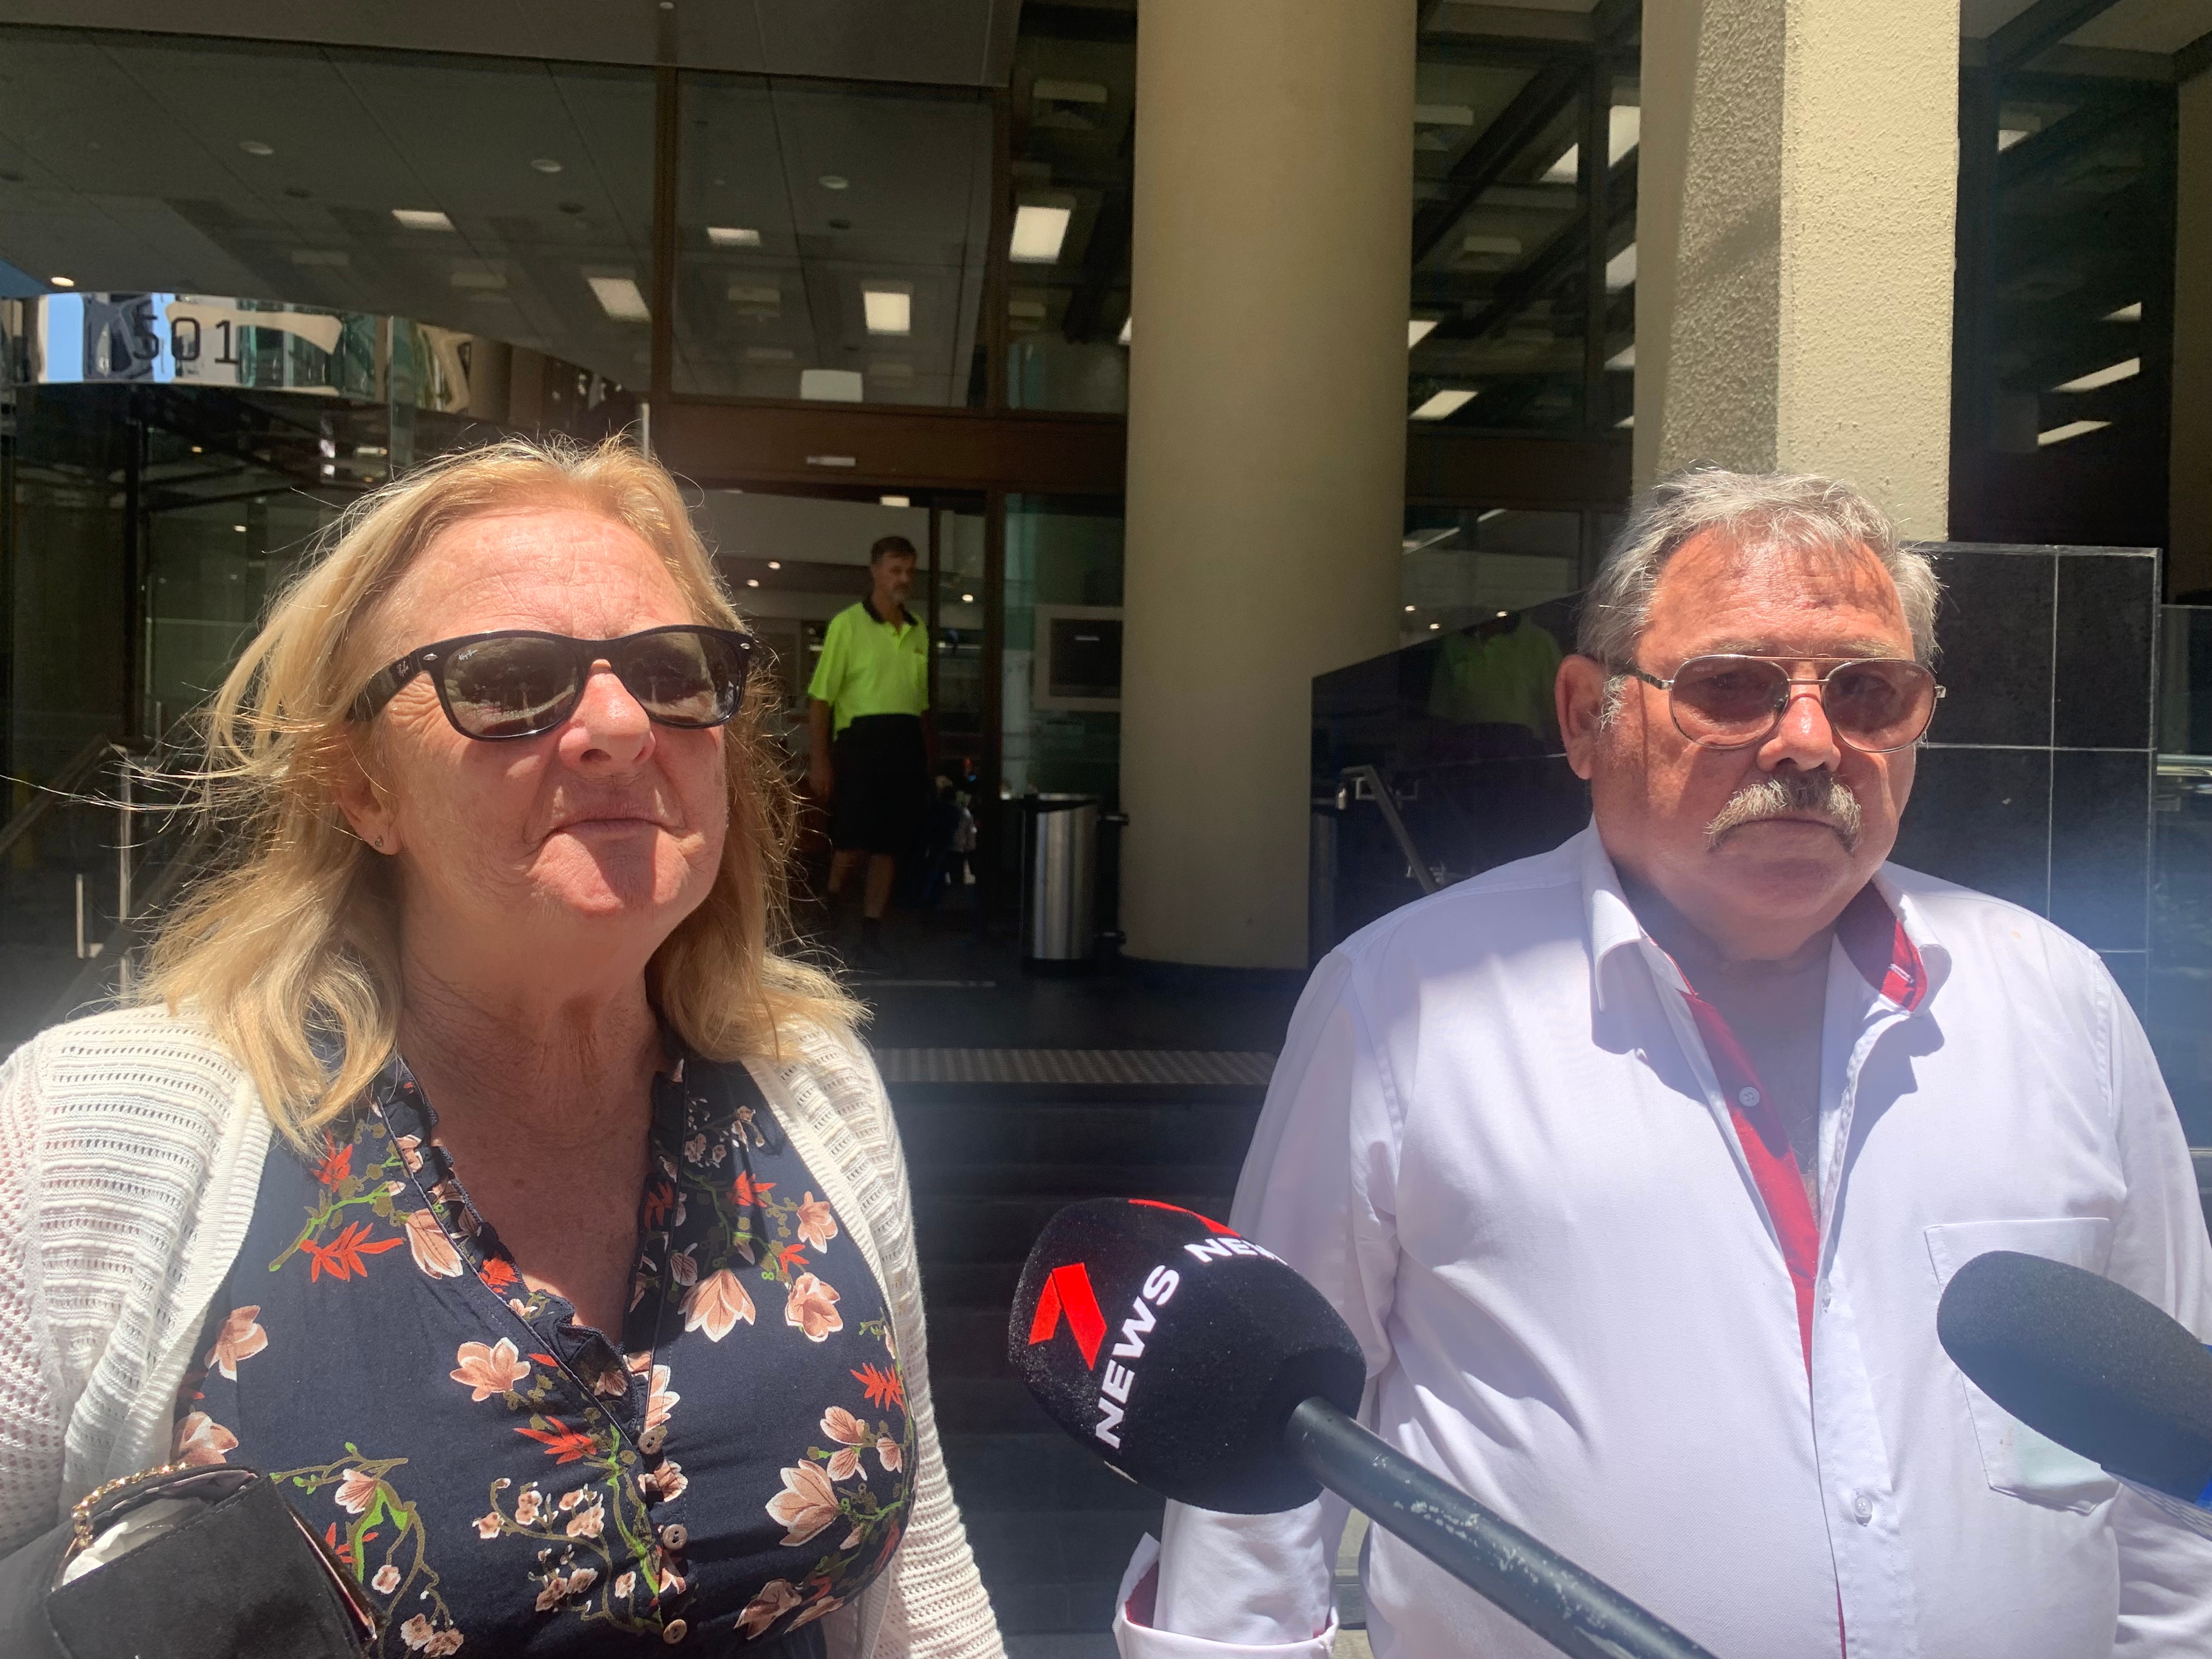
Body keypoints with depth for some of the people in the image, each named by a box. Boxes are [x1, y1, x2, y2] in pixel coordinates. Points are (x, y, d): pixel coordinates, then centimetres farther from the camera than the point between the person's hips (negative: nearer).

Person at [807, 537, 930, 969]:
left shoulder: (918, 632, 15)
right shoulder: (847, 624, -2)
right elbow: (821, 697, -6)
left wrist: (927, 760, 15)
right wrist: (819, 760, -12)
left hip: (906, 742, 5)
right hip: (862, 738, -5)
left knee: (889, 846, 6)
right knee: (853, 844, -7)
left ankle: (871, 934, 14)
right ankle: (827, 917, 18)